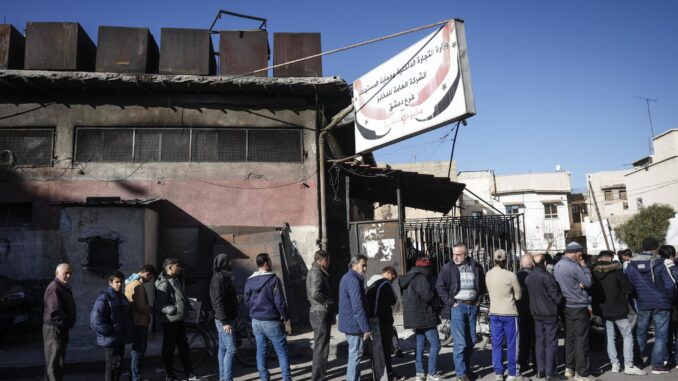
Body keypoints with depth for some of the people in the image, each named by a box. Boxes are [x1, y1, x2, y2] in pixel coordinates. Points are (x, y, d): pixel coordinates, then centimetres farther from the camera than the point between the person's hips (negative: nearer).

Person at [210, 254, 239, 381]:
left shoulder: (223, 277, 14)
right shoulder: (219, 278, -17)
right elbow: (218, 302, -22)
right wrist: (225, 322, -24)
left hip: (226, 318, 10)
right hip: (225, 320, -10)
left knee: (223, 348, 13)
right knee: (231, 349, -8)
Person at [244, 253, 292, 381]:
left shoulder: (249, 281, 4)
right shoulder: (273, 279, -15)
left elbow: (247, 301, 11)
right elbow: (279, 301, -16)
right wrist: (285, 317, -5)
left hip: (256, 321, 6)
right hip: (271, 322, -6)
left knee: (260, 351, 13)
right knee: (282, 351, 2)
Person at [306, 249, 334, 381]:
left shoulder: (314, 271, 16)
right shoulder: (316, 272, -15)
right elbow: (315, 294, -27)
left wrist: (329, 302, 9)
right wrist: (329, 302, -14)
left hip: (318, 312, 10)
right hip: (321, 313, -10)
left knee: (320, 345, 20)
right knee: (321, 347, -5)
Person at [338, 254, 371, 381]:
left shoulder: (346, 278, 13)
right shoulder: (354, 281, -20)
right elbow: (358, 308, -24)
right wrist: (366, 328, -19)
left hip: (347, 323, 10)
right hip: (354, 324, -10)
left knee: (354, 353, 19)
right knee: (355, 354, -2)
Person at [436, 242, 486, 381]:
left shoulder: (475, 266, 4)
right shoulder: (448, 268, -6)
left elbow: (482, 283, 19)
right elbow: (440, 286, -5)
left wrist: (479, 298, 10)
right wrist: (450, 302, -9)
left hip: (473, 306, 4)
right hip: (458, 306, -4)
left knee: (471, 340, 12)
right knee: (460, 342, -6)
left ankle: (467, 368, 27)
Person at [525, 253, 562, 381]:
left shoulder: (528, 278, 3)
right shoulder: (547, 277, -18)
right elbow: (556, 295, -15)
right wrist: (559, 303, 3)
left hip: (536, 313, 6)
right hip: (549, 313, -6)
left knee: (539, 341, 13)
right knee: (551, 343, 0)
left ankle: (540, 369, 18)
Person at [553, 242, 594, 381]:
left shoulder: (557, 266, 7)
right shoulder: (574, 266, -18)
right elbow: (588, 283, -10)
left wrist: (578, 283, -2)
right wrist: (584, 266, -2)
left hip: (566, 306, 8)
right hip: (579, 307, -8)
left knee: (569, 338, 15)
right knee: (581, 340, -1)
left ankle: (569, 368, 22)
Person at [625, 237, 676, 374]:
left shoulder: (632, 265, 0)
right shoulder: (659, 263, -10)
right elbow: (670, 285, -11)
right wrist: (671, 298, 8)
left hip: (642, 304, 3)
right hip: (661, 304, -3)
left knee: (641, 332, 16)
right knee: (661, 334, 4)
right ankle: (657, 365, 2)